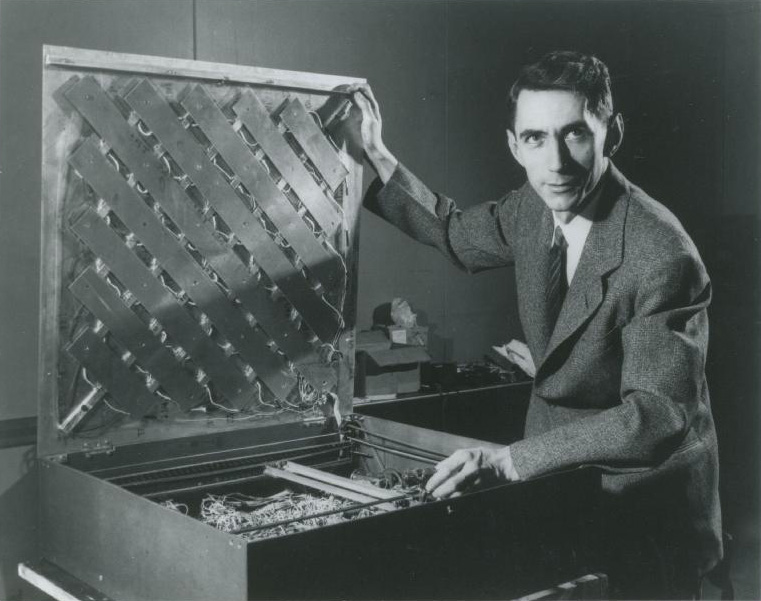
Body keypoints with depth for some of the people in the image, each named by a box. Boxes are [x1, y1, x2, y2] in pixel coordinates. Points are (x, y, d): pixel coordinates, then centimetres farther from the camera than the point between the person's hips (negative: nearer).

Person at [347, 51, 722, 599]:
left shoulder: (661, 258, -29)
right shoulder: (532, 208, -7)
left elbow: (658, 416, -35)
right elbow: (458, 234, 15)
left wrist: (511, 460, -42)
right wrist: (377, 157, 9)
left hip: (644, 507, -6)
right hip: (559, 471, 6)